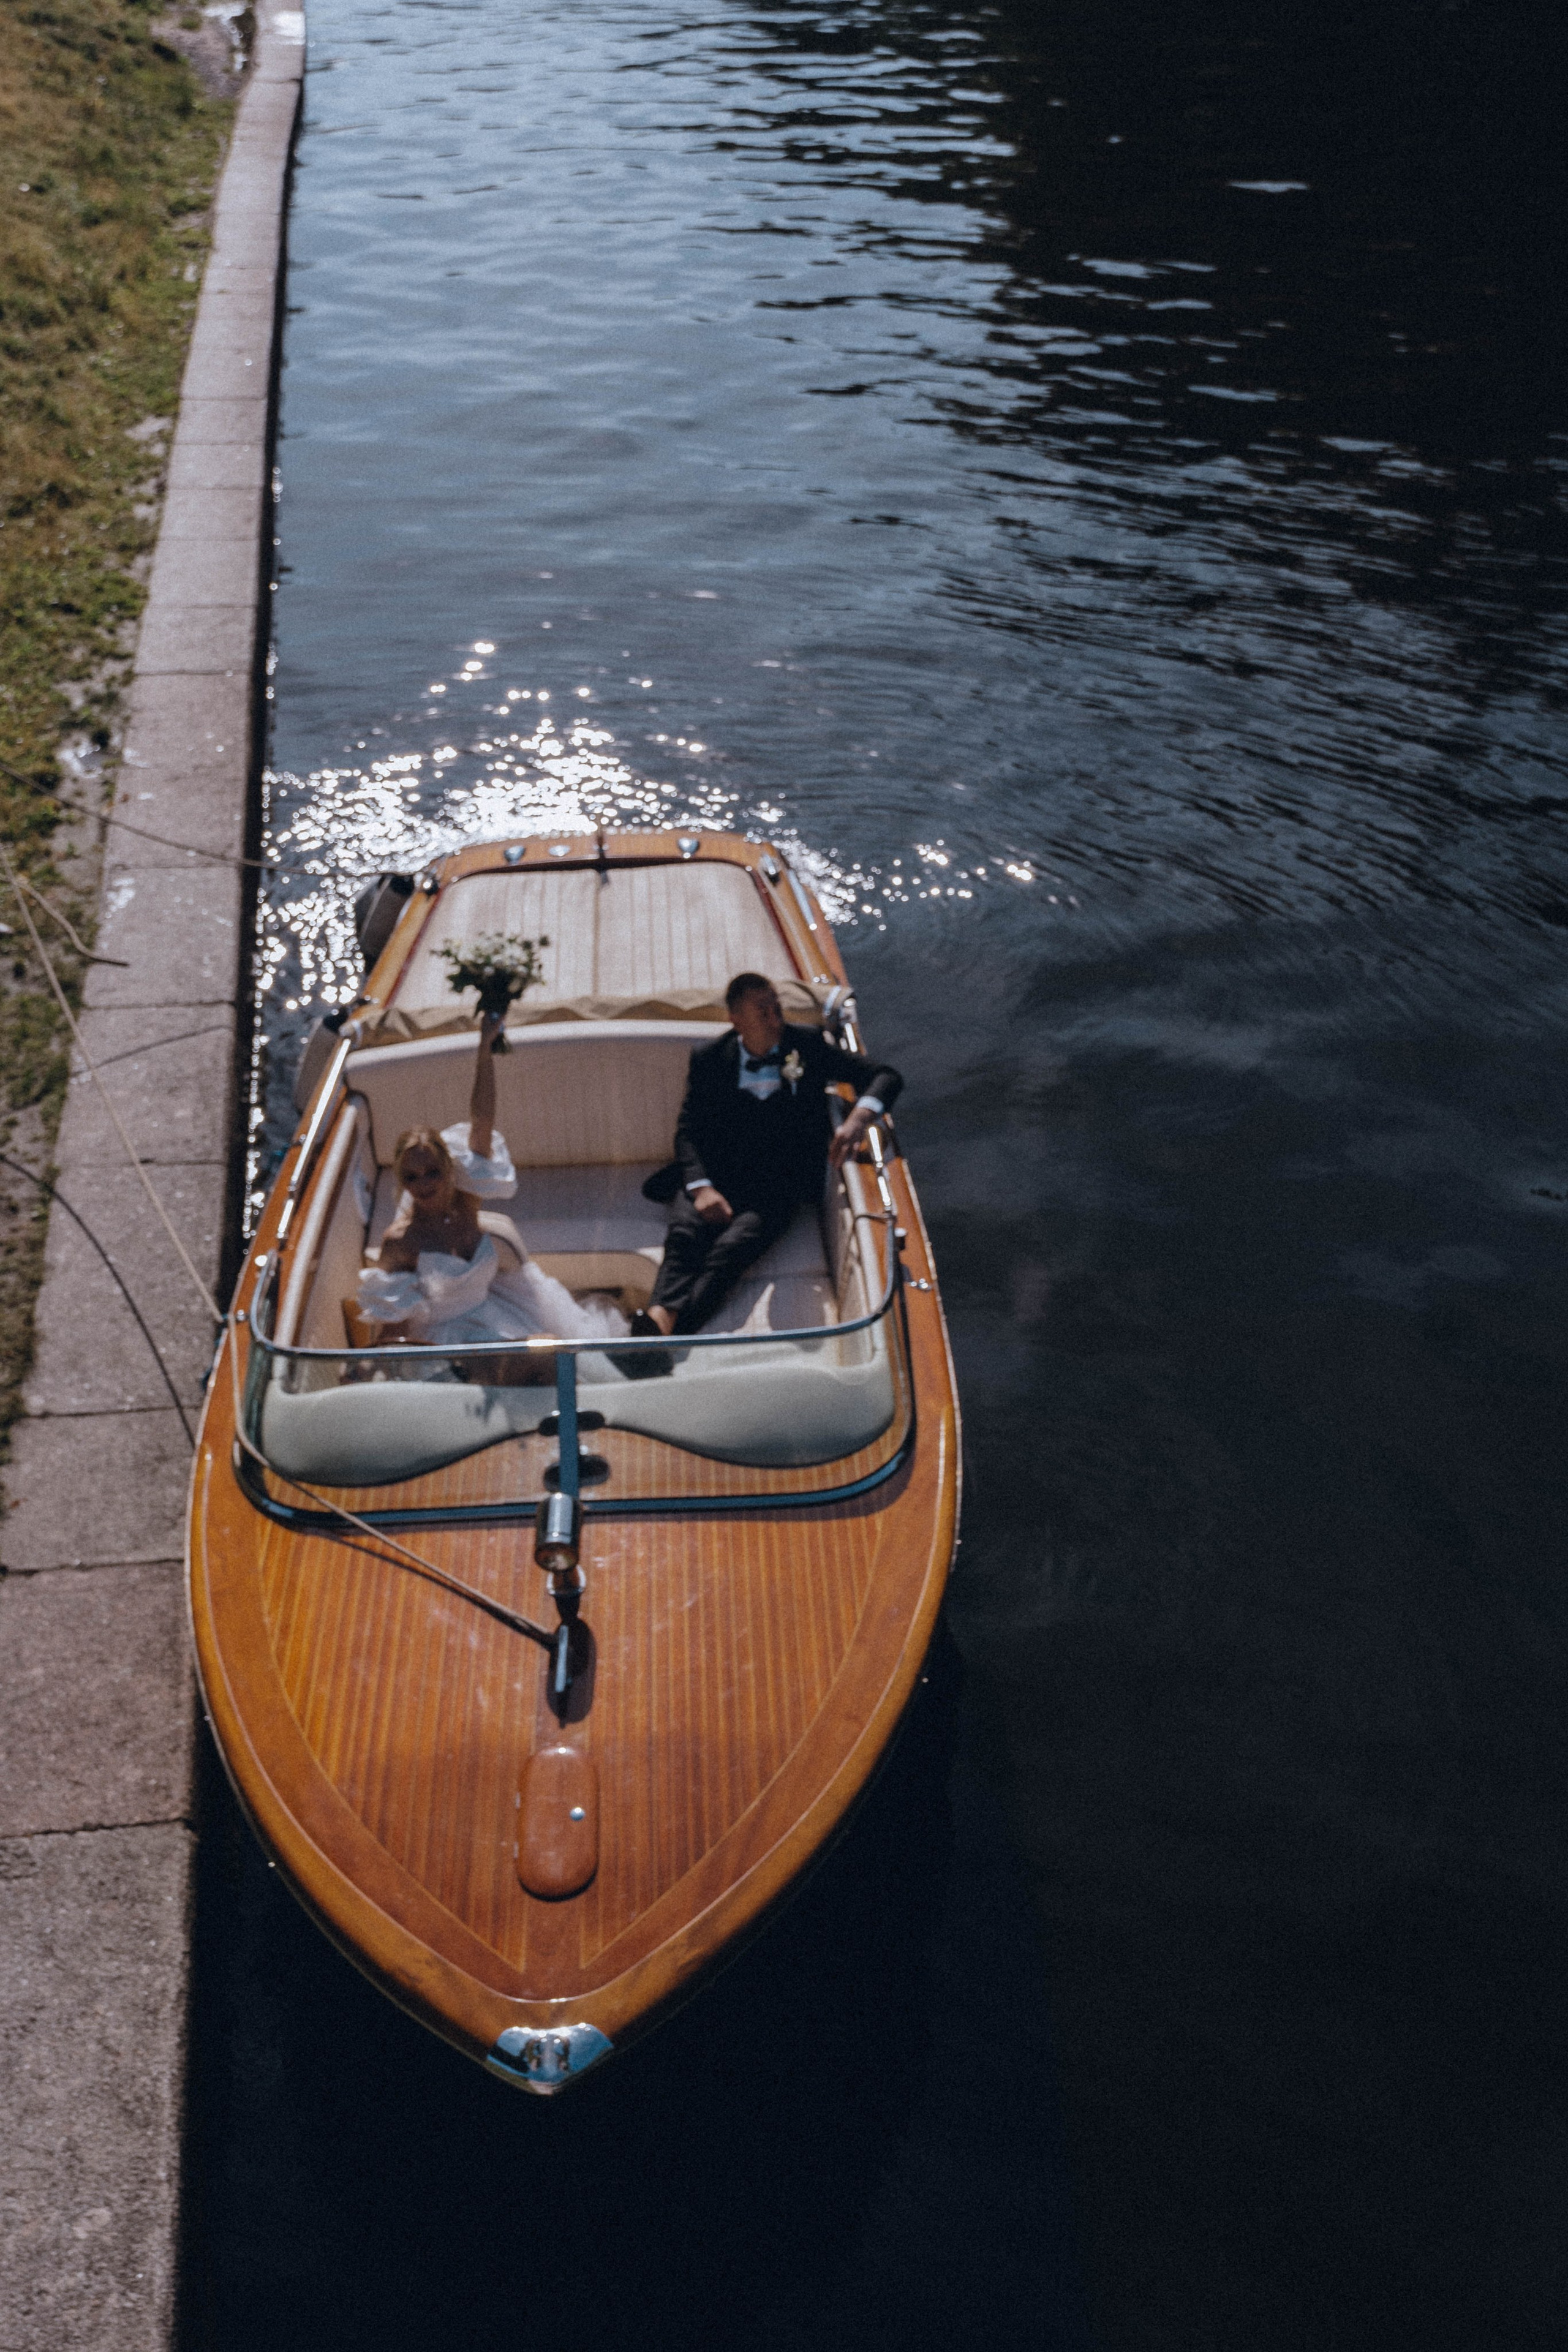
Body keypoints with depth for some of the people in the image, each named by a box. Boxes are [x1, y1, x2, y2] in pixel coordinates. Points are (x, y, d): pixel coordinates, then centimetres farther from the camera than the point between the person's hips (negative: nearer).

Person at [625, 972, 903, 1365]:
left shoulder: (808, 1046, 8)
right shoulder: (710, 1059, 11)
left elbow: (885, 1076, 4)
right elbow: (688, 1129, 5)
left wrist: (858, 1118, -19)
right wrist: (701, 1186, -15)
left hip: (777, 1184, -2)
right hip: (713, 1175, 2)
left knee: (733, 1246, -32)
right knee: (685, 1236, -30)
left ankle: (662, 1334, -52)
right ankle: (659, 1321, -54)